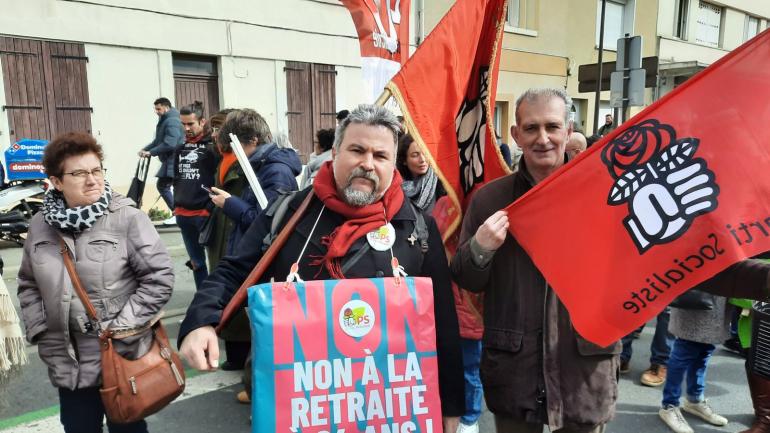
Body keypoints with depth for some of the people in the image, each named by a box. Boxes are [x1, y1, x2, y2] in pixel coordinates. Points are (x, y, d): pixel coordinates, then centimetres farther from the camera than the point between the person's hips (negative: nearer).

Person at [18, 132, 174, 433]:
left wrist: (121, 327, -14)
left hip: (123, 356, -4)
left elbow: (159, 277, -14)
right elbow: (28, 284, 14)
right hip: (68, 362, 4)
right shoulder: (40, 225, 2)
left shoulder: (127, 218, -14)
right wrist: (39, 330, 4)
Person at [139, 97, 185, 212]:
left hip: (175, 161, -11)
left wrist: (151, 152, -20)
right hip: (169, 161, 11)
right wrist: (145, 149, 4)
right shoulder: (164, 121, 16)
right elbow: (158, 141, 19)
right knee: (162, 185, 15)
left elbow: (170, 144, -27)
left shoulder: (172, 121, -16)